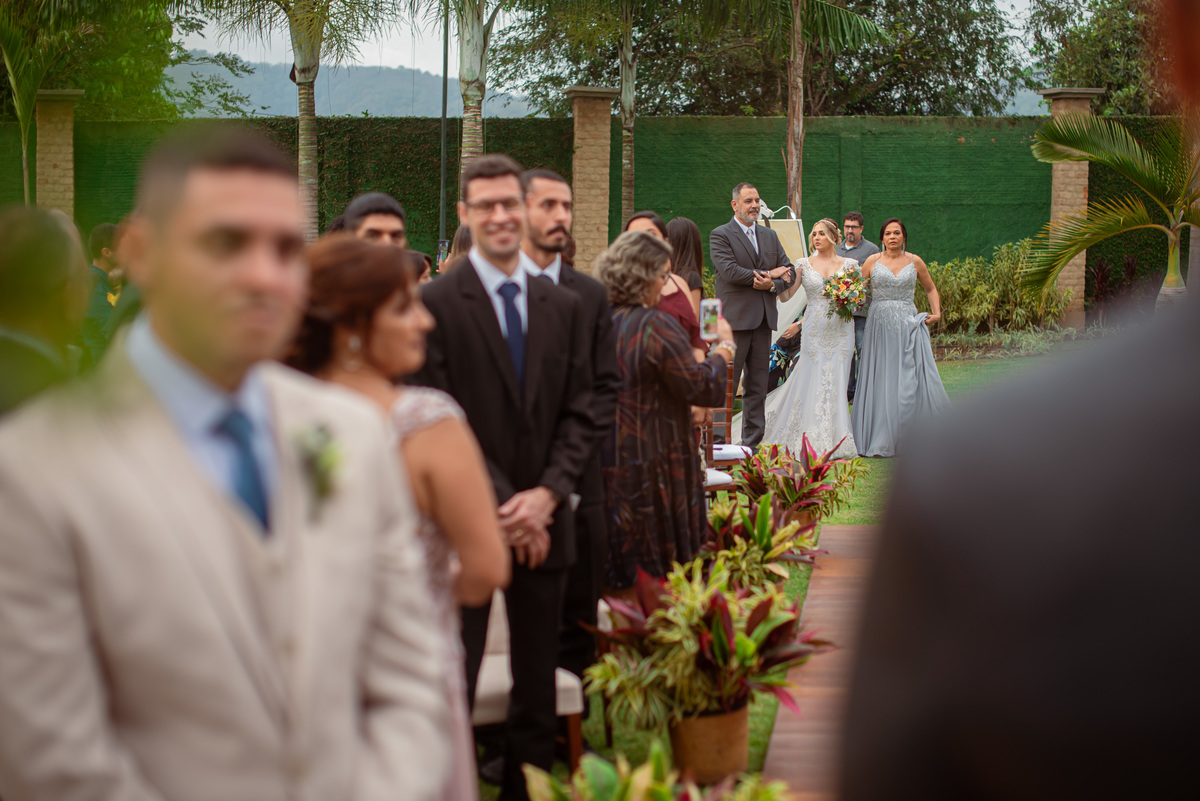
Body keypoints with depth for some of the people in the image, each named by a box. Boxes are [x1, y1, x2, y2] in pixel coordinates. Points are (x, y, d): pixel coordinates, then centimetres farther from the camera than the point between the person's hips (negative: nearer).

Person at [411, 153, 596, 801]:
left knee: (538, 693, 12)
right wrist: (503, 507, -13)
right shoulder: (435, 304, -6)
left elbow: (578, 415, 8)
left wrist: (547, 494, -8)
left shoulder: (563, 307, 10)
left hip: (543, 523, 5)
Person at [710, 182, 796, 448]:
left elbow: (789, 273, 12)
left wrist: (772, 285, -9)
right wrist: (767, 274, -10)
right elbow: (730, 272, -16)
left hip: (763, 318, 6)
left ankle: (752, 443, 13)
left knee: (758, 385, 8)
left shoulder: (770, 236, 17)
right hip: (735, 318, -6)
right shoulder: (720, 235, -2)